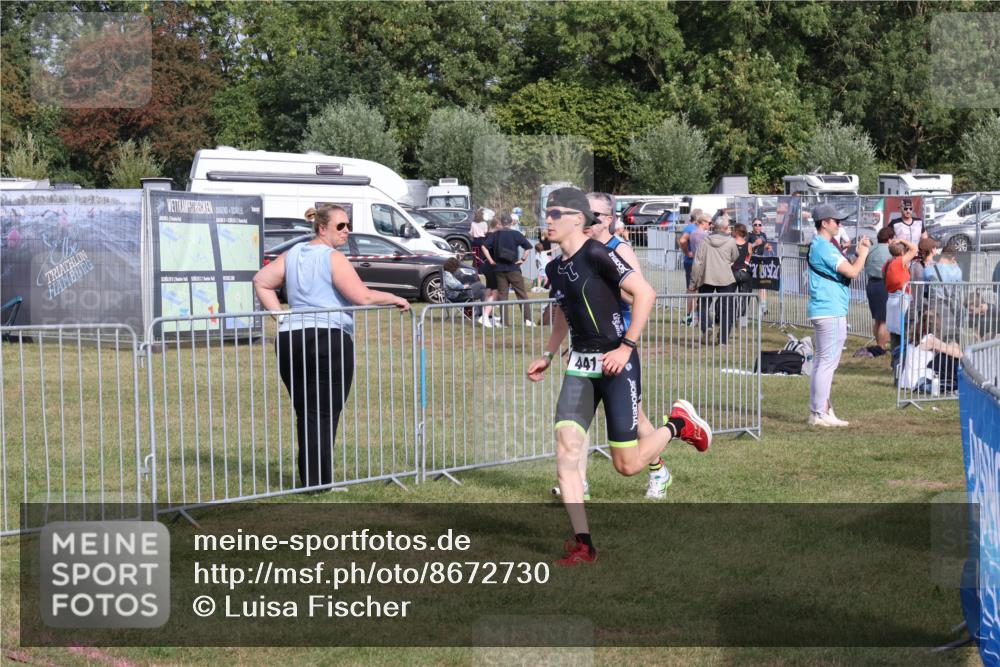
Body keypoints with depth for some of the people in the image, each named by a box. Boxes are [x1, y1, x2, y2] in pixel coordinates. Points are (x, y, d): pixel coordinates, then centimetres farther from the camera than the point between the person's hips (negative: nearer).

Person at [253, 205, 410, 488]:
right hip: (329, 339, -7)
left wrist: (280, 316, 11)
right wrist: (395, 299, 1)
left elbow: (261, 281, 16)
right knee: (325, 414, -3)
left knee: (305, 413, 13)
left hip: (290, 338, 7)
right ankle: (319, 481, -4)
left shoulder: (292, 255, 15)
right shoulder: (333, 259, -7)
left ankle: (308, 479, 15)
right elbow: (363, 297, -14)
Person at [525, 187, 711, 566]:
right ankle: (583, 545, -7)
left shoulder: (597, 255, -13)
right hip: (579, 365, 7)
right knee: (566, 449, -10)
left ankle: (677, 423, 26)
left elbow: (645, 293, -18)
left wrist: (626, 346, -21)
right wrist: (548, 356, 20)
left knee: (627, 465, -3)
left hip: (615, 364, -7)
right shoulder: (555, 269, 11)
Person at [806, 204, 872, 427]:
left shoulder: (819, 246, 17)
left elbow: (846, 268, 21)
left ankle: (818, 411, 19)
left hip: (826, 311, 11)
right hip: (830, 312, -11)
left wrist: (859, 252, 12)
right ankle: (819, 413, -7)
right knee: (827, 361, -9)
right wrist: (863, 253, -5)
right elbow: (852, 272, -19)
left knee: (822, 362, 14)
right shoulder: (824, 247, -16)